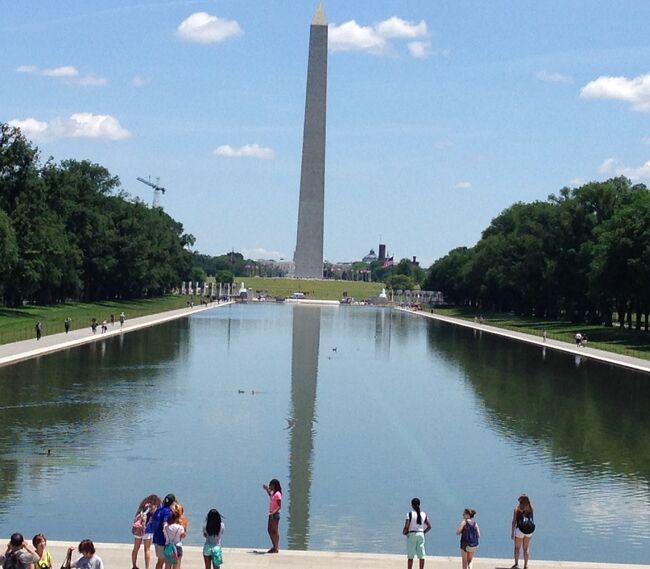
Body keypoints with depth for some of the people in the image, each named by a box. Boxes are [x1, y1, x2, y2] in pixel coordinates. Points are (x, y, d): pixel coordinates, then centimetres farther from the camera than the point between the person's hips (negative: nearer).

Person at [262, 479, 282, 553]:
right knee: (270, 530, 14)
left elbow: (279, 506, -19)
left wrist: (273, 512, -30)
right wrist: (266, 489, 27)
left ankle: (276, 548, 1)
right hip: (271, 514, 10)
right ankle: (274, 546, 22)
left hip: (275, 514, -10)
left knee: (275, 531, -4)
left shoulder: (277, 494, -15)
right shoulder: (273, 493, 12)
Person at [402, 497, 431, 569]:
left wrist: (404, 532, 3)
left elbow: (406, 526, -16)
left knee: (410, 556, 2)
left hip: (411, 534, -4)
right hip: (421, 534, 4)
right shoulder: (424, 514, 5)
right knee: (421, 556, 7)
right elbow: (429, 526, 4)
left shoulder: (410, 514, -8)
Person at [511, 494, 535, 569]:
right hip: (530, 530, 3)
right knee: (526, 549, 13)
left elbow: (514, 521, -4)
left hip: (520, 529, -3)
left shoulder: (517, 509, -2)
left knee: (517, 548, 8)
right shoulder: (530, 508, 5)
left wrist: (512, 533, 0)